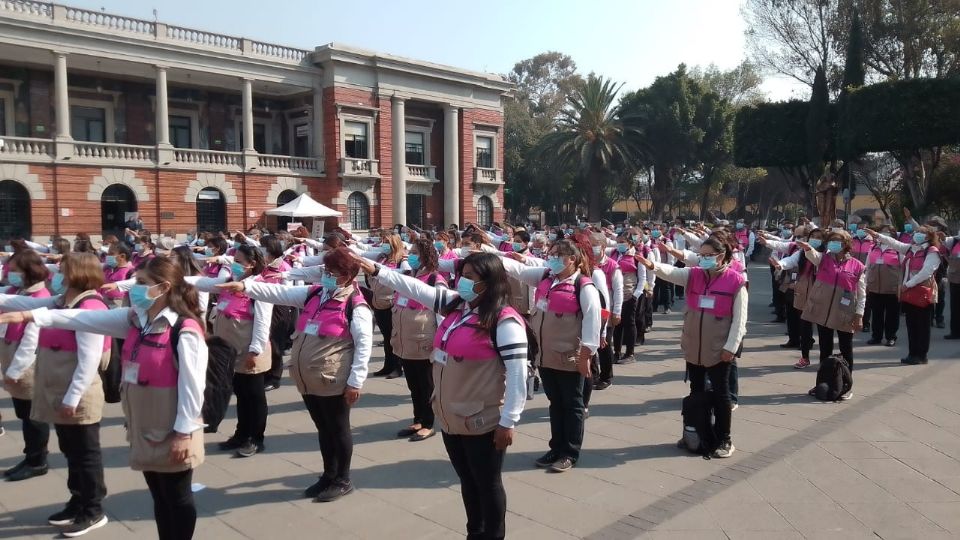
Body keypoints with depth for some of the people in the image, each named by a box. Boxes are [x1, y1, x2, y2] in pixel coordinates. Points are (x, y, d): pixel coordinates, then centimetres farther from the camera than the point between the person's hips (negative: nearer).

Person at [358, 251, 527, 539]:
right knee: (468, 481, 21)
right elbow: (416, 288, 6)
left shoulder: (505, 321, -19)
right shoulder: (456, 305, 5)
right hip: (450, 418, 8)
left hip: (484, 421, -8)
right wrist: (376, 270, -1)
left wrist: (508, 422, -19)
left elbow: (518, 375, -20)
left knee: (487, 484, 9)